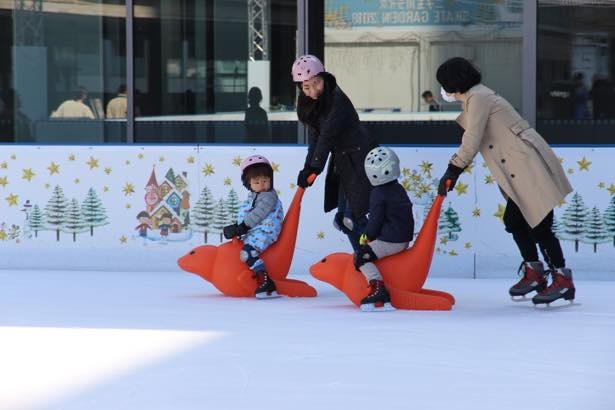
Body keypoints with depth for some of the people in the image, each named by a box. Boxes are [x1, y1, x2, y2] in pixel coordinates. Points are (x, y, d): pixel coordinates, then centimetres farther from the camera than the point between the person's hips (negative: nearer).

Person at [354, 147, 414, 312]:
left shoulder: (378, 194, -13)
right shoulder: (400, 190, 14)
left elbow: (375, 220, -14)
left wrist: (367, 236, 5)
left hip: (389, 241, -10)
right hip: (404, 239, 10)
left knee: (361, 256, -14)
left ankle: (378, 287, -31)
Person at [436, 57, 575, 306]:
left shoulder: (478, 98, -11)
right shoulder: (475, 98, 19)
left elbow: (471, 143, -16)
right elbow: (471, 143, 21)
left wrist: (452, 172, -11)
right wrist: (453, 172, 16)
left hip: (530, 166, -10)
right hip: (521, 170, 10)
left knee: (539, 225, -9)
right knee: (514, 220, 14)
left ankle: (562, 279, -6)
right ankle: (534, 273, 21)